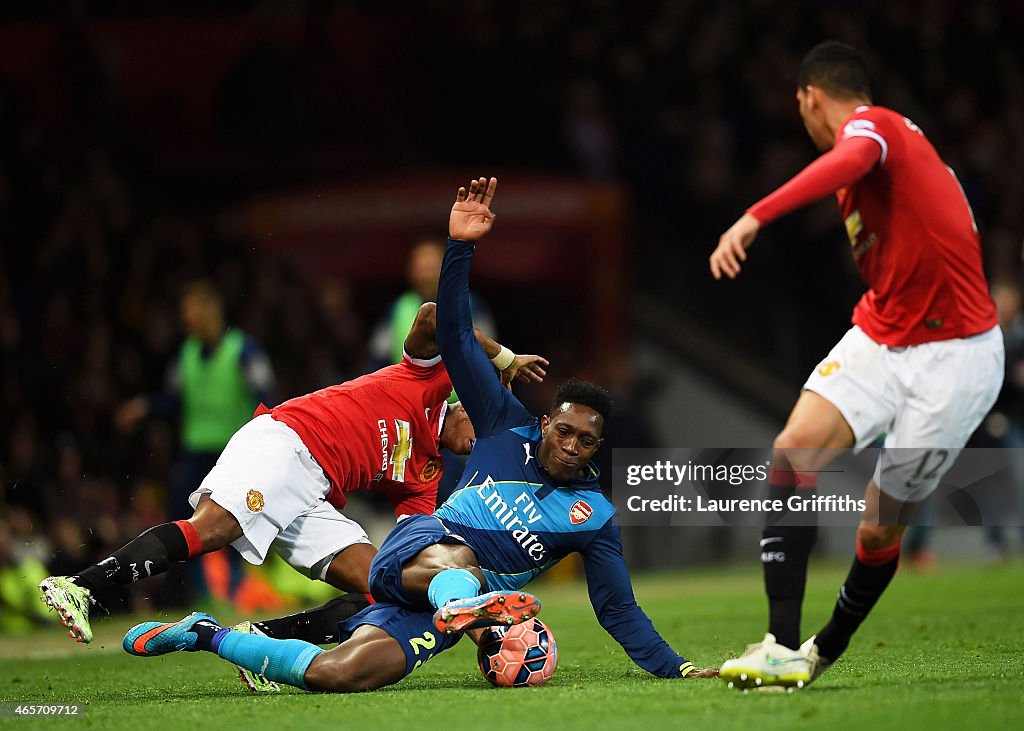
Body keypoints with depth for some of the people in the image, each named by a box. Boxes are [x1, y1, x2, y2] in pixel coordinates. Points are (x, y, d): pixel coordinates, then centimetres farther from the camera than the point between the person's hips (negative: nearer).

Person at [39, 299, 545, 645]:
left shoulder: (426, 475, 25)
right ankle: (80, 588, -35)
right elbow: (433, 316, -11)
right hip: (284, 442, -9)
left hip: (311, 500, 9)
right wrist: (504, 358, -2)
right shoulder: (429, 379, 8)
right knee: (209, 530, -30)